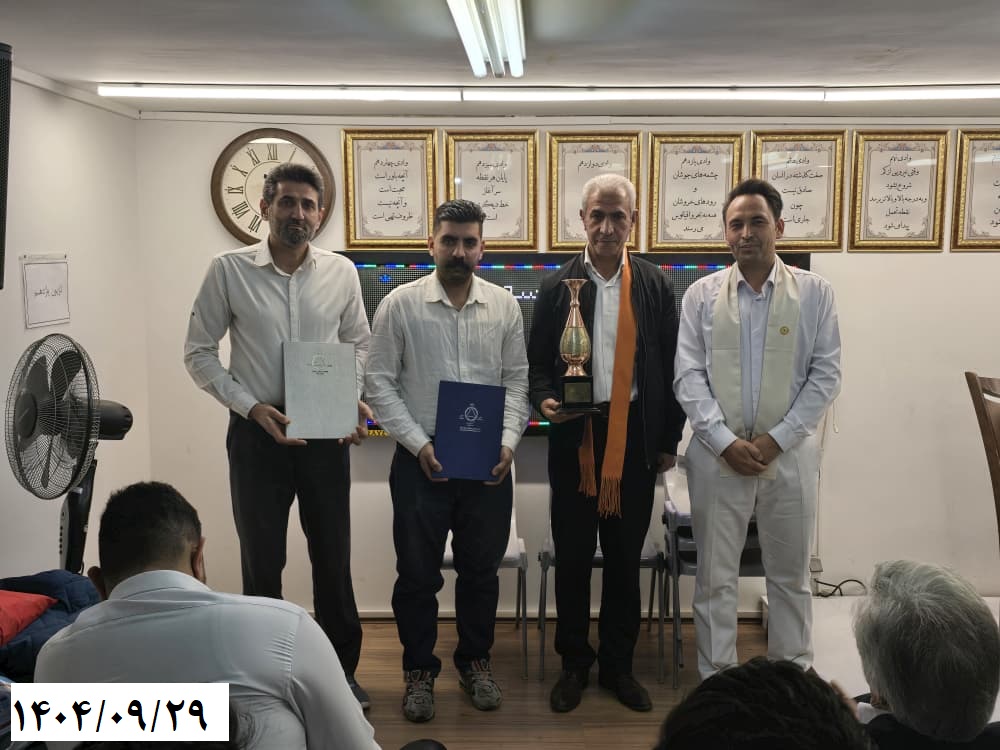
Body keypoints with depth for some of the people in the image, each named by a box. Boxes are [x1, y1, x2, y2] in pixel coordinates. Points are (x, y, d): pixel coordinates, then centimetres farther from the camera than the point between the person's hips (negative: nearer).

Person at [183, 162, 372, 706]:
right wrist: (251, 406, -13)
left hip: (326, 434, 2)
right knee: (261, 558, 11)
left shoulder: (341, 272, 0)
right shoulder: (229, 270, -6)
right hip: (257, 433, -1)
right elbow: (199, 352, -2)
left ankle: (342, 669, 30)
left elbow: (358, 344, 12)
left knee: (333, 556, 12)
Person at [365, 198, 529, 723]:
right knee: (418, 572, 9)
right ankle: (419, 670, 28)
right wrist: (419, 444, -13)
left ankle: (475, 662, 34)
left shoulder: (504, 305, 3)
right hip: (420, 461, -2)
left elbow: (517, 380, 6)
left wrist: (509, 441, -8)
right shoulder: (400, 304, -5)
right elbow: (378, 383, -5)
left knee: (481, 568, 14)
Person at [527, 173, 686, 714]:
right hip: (574, 434, 0)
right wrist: (544, 400, -16)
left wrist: (669, 440, 4)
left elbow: (670, 365, 5)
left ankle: (618, 665, 28)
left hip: (635, 436, 1)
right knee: (572, 558, 9)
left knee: (626, 561, 11)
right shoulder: (557, 286, 1)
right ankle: (574, 664, 26)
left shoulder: (654, 285, 2)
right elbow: (537, 361, 5)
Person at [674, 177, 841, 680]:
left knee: (791, 573, 12)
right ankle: (716, 678, 22)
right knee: (715, 575, 8)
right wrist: (725, 442, -12)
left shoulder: (814, 293, 1)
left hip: (790, 453, 0)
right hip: (717, 454, 0)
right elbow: (688, 376, -3)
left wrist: (776, 439, -10)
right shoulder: (701, 294, 2)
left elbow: (826, 374, -2)